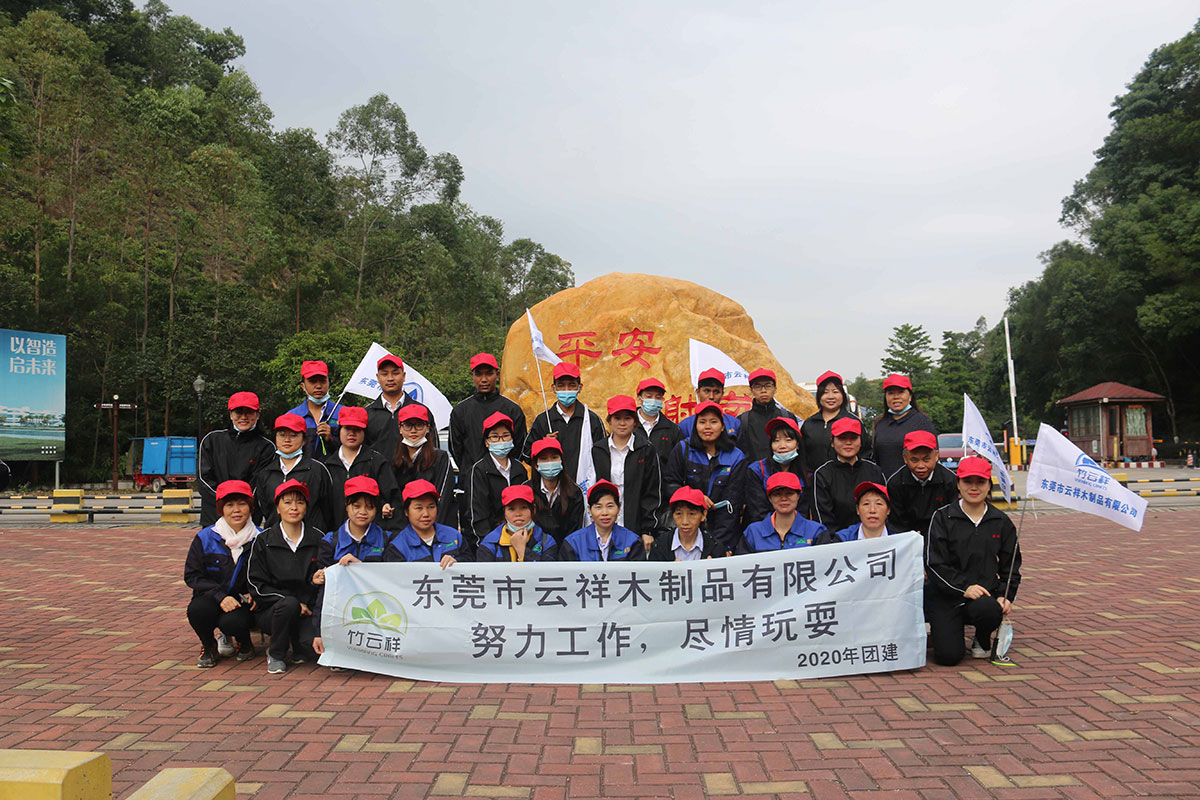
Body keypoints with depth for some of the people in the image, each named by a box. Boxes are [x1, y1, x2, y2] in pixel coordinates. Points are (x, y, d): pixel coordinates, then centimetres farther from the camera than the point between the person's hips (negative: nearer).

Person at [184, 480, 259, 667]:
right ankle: (209, 647, 2)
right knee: (197, 609, -32)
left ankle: (244, 643, 8)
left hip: (243, 602, -1)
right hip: (211, 599, 1)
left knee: (232, 622, -32)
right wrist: (220, 596, -17)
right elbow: (192, 576, -3)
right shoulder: (205, 538, -2)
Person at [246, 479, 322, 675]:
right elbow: (257, 585, -3)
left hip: (309, 608, 0)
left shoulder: (318, 538, 3)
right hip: (271, 610, 0)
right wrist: (293, 601, -15)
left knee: (314, 647, -27)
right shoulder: (263, 541, 1)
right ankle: (276, 655, -7)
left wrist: (306, 604, -13)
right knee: (288, 604, -34)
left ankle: (298, 650, 12)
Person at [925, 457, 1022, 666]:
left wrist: (1006, 596, -2)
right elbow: (934, 563, -6)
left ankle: (982, 640, 2)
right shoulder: (942, 518, 0)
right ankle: (940, 630, 19)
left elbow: (1011, 566, 15)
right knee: (948, 655, -20)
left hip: (986, 595, 2)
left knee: (988, 609, -35)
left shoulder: (1002, 522, 11)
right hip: (946, 597, -2)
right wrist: (964, 588, -19)